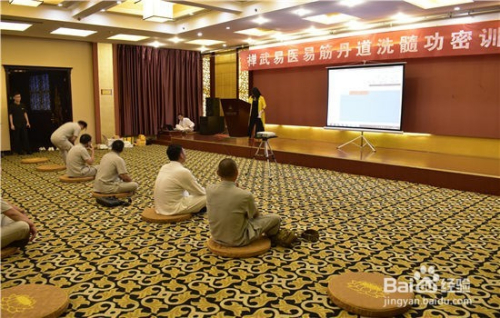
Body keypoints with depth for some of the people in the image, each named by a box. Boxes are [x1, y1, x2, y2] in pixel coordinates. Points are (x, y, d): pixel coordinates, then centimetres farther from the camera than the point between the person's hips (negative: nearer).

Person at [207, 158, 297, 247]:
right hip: (238, 240, -5)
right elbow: (255, 215, -2)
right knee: (275, 218, 10)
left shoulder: (209, 189, -14)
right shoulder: (245, 195, -25)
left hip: (216, 237, 5)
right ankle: (275, 237, 44)